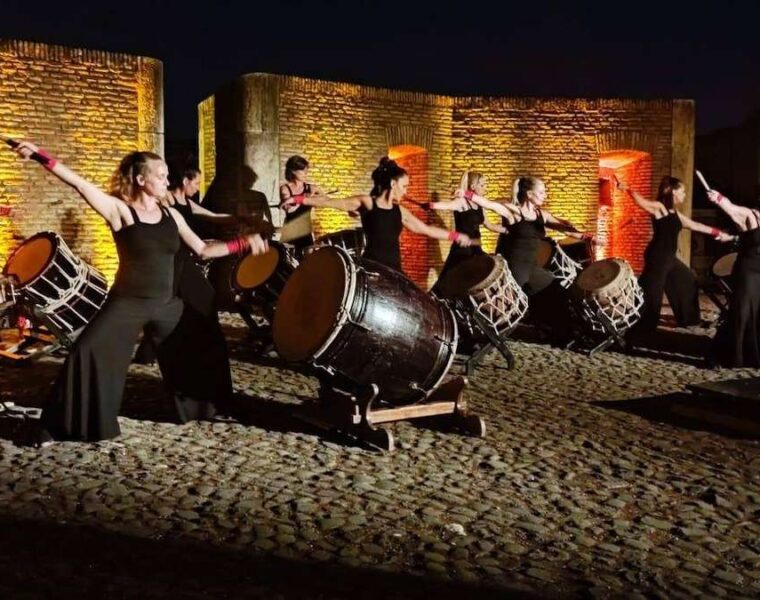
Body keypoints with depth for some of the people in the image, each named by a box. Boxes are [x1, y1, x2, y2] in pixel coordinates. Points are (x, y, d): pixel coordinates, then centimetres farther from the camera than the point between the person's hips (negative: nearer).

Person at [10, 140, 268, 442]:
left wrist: (243, 243, 4)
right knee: (87, 354, -15)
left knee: (200, 348, 13)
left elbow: (202, 249, 11)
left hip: (166, 304, 5)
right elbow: (79, 183, -21)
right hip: (126, 303, -5)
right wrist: (40, 156, -31)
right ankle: (60, 428, 0)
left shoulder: (171, 214, 6)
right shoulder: (120, 210, -9)